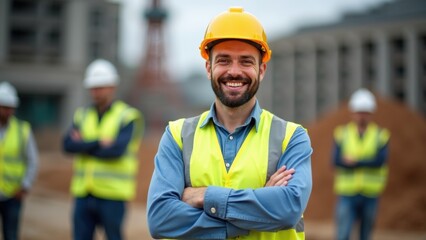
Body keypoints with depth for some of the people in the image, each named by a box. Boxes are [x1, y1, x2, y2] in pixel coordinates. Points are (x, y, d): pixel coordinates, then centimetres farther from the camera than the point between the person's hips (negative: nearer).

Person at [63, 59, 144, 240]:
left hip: (112, 195, -5)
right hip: (83, 194, 5)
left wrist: (83, 145, -7)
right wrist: (97, 143, -15)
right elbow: (68, 144, -4)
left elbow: (116, 150, -17)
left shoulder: (128, 116, -4)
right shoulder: (82, 115, 12)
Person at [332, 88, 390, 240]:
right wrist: (367, 162, -13)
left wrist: (355, 161, -13)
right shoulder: (342, 133, 4)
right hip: (346, 194, -1)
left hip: (370, 195, 1)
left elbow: (380, 160, -11)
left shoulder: (381, 135, 3)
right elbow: (337, 160, -8)